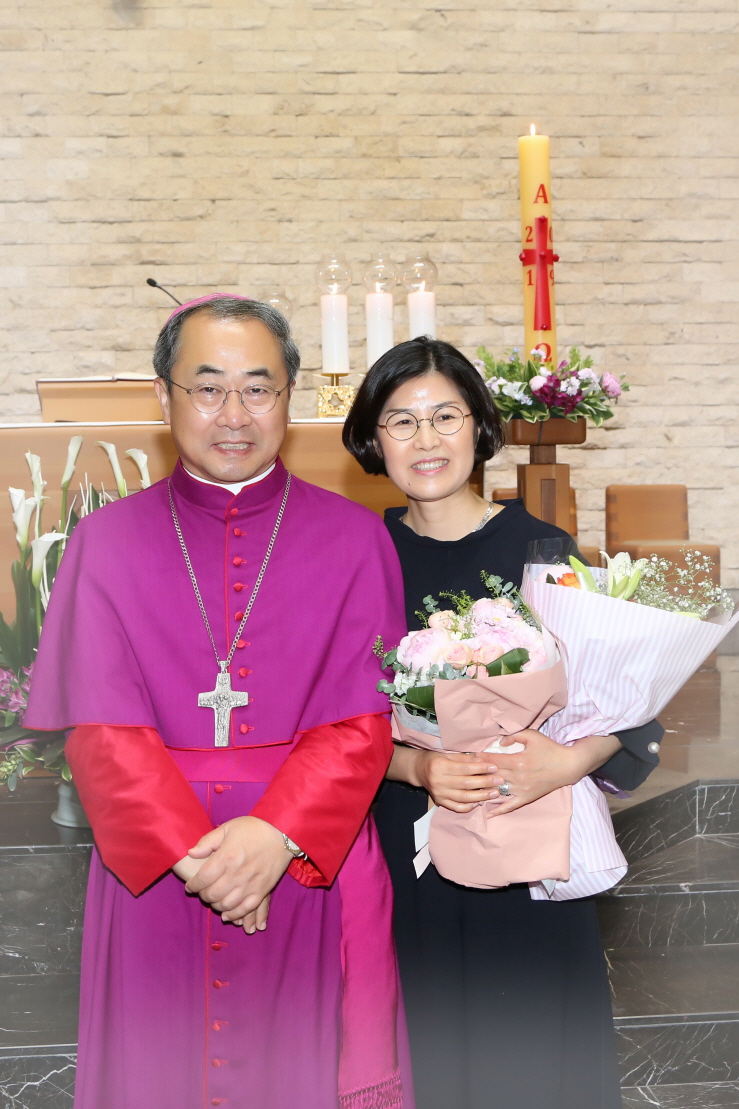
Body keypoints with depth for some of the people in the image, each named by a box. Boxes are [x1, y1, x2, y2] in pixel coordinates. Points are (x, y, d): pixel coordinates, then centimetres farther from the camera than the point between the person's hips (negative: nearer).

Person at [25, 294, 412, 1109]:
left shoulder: (353, 538, 0)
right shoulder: (106, 542, 1)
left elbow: (362, 725, -5)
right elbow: (100, 732, -5)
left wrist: (275, 836, -19)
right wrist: (191, 852, -17)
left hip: (313, 871, 0)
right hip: (154, 879, 1)